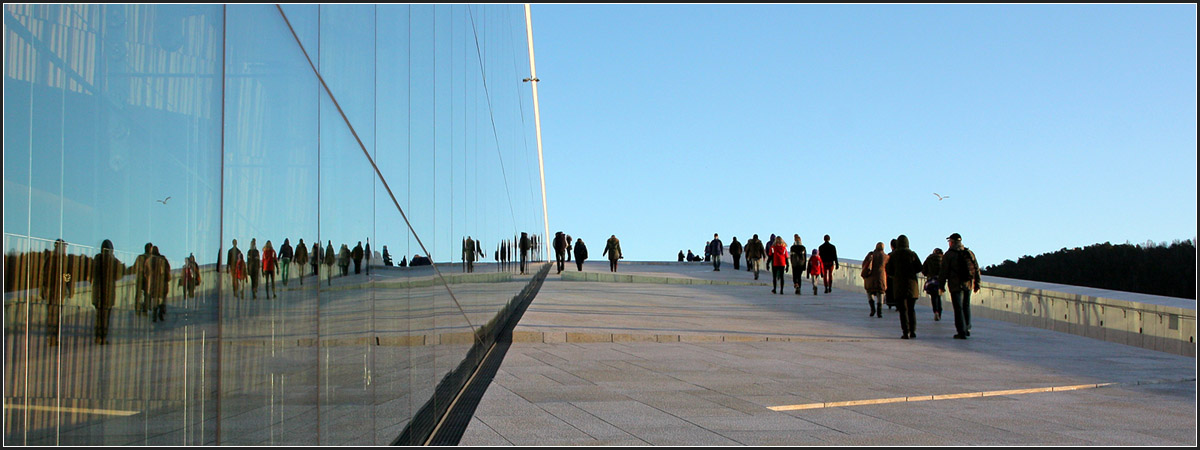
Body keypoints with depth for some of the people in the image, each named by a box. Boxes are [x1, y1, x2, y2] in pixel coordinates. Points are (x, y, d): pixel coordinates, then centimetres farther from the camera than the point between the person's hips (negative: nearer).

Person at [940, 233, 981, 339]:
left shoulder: (949, 254, -6)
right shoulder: (969, 253, 9)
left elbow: (943, 271, -7)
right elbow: (977, 269, 11)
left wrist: (941, 285, 0)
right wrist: (977, 284, 17)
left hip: (956, 285, -5)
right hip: (969, 285, 5)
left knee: (958, 308, -3)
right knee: (966, 306, 19)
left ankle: (962, 332, -6)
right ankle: (967, 329, 23)